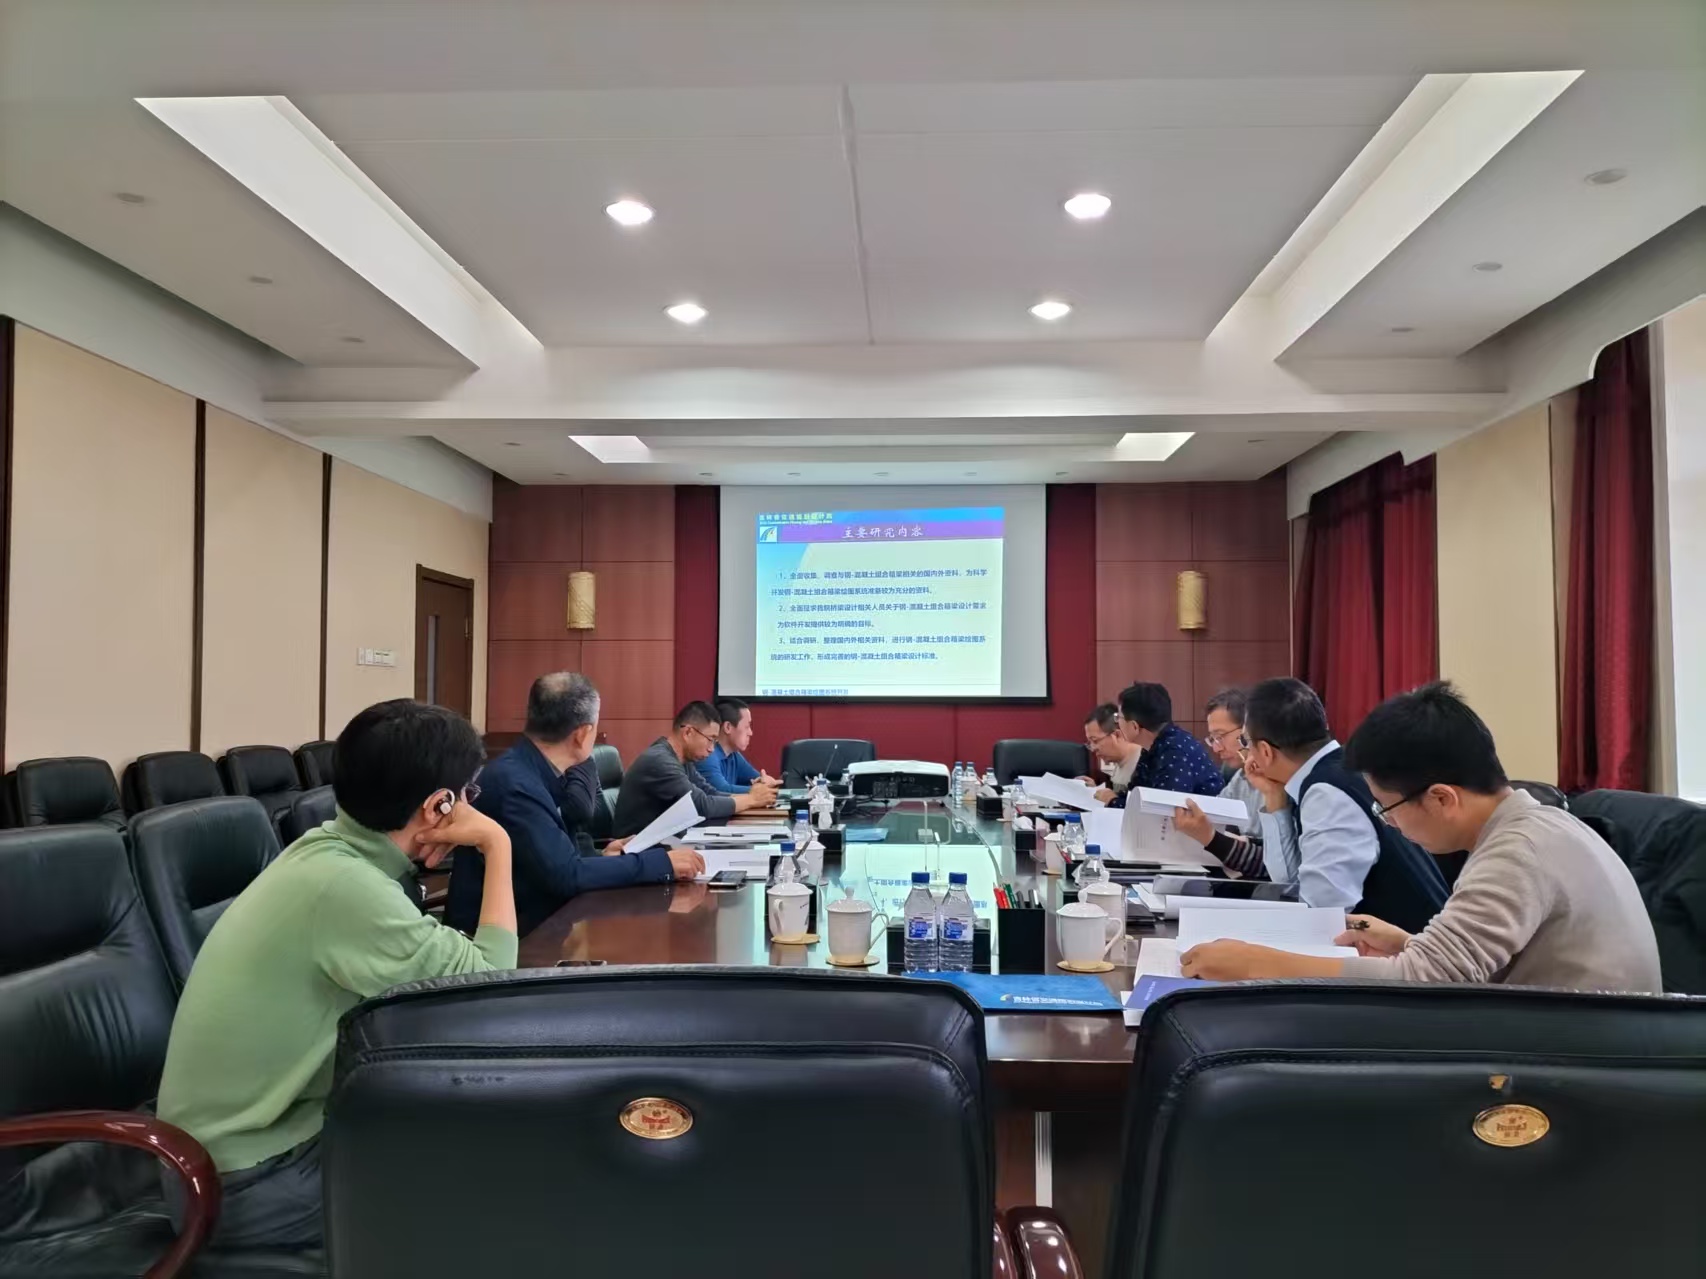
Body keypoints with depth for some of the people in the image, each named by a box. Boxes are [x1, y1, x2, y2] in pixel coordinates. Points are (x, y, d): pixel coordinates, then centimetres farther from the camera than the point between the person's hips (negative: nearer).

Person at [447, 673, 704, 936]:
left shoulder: (531, 772, 3)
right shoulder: (513, 782, -22)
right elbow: (566, 875, -23)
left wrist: (604, 860, -2)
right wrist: (663, 862, -19)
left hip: (531, 922, 8)